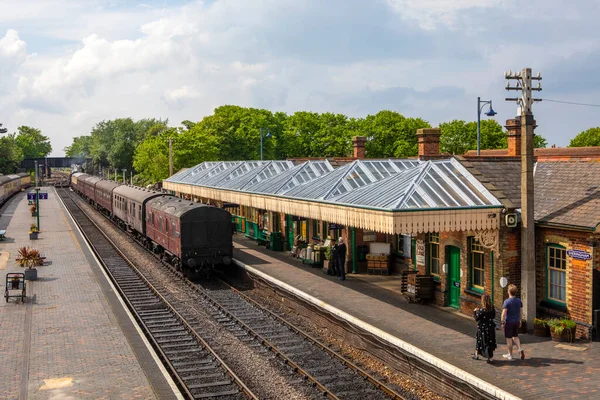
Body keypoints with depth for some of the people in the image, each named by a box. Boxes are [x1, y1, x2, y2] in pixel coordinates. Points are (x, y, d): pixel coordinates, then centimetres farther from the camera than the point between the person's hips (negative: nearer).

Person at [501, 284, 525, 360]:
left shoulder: (507, 302, -17)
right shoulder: (519, 301, 0)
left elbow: (504, 313, -18)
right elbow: (521, 312, 8)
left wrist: (502, 323, -10)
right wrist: (520, 321, 18)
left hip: (509, 322, -6)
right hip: (516, 322, 6)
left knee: (509, 338, 6)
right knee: (515, 336, 22)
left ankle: (510, 355, 15)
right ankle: (520, 349, 3)